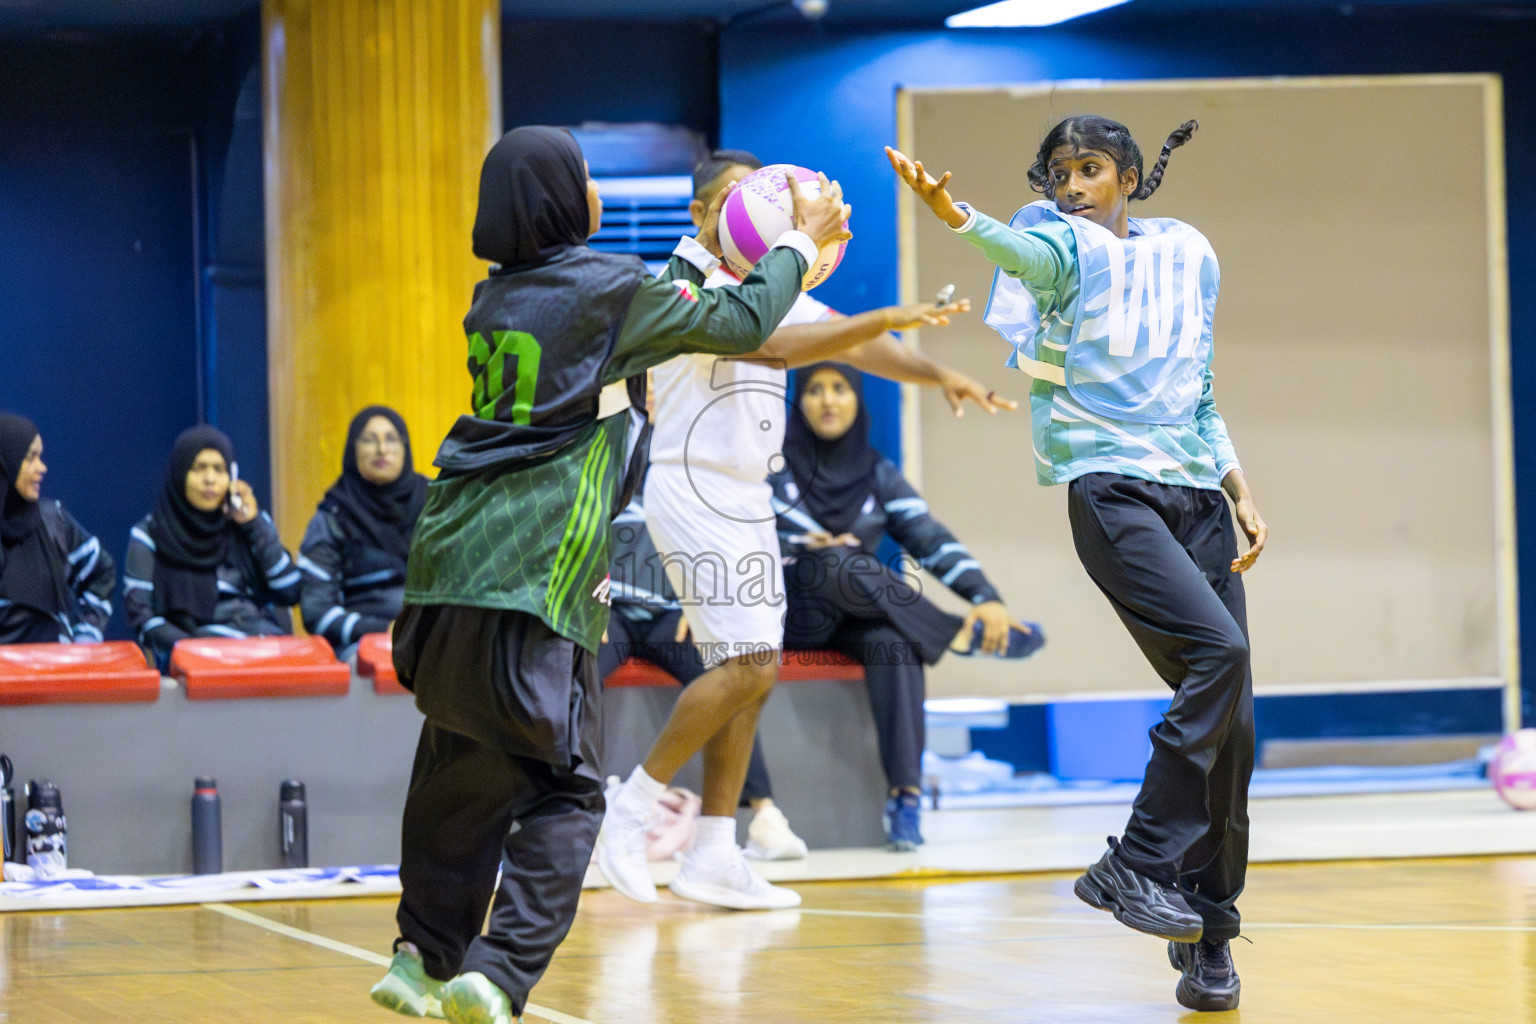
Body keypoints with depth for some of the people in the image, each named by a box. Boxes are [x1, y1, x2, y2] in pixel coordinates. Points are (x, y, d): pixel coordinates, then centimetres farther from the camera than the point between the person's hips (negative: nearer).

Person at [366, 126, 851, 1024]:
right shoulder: (605, 286, -4)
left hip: (452, 564, 7)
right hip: (533, 579, -7)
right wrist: (804, 242, 21)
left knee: (463, 769, 19)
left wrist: (704, 247, 38)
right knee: (564, 790, -1)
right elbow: (741, 323, 6)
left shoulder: (497, 297, 16)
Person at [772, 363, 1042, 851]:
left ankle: (905, 795, -41)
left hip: (856, 619, 2)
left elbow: (931, 540, 0)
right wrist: (804, 546, -20)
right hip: (791, 614, -2)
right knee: (832, 561, -36)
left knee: (894, 642, -35)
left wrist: (985, 596, -16)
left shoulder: (878, 475, 9)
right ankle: (963, 635, -25)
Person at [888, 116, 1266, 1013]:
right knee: (1216, 649, -25)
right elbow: (1029, 254, -25)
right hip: (1111, 490, -5)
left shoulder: (1189, 254, 16)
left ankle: (1208, 929, 11)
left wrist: (1242, 493, 15)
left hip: (1199, 495, 5)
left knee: (1232, 719, 0)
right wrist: (953, 213, -47)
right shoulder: (1064, 244, 2)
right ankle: (1135, 865, -18)